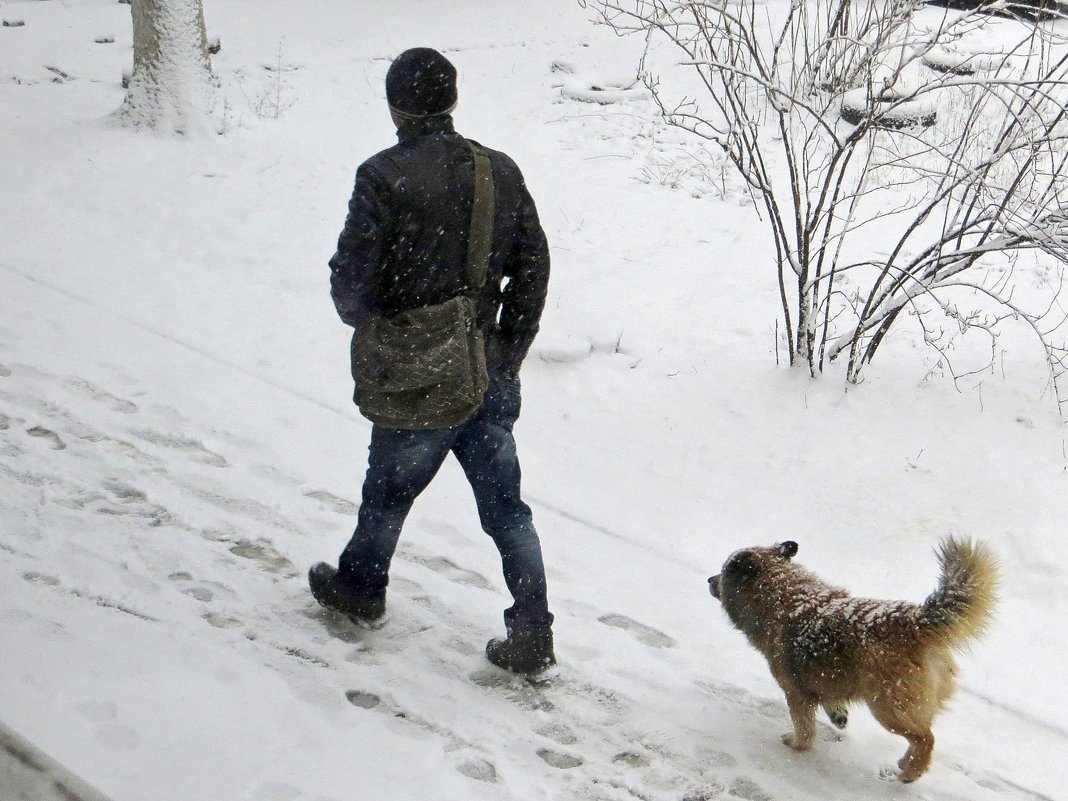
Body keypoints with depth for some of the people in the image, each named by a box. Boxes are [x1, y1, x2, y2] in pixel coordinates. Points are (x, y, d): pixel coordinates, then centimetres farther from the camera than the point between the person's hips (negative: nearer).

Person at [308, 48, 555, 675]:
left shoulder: (384, 177, -16)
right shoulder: (501, 171, 1)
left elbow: (352, 281, -15)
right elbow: (534, 266, 5)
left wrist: (372, 327, 7)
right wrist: (509, 353, 12)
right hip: (490, 379, 4)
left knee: (388, 492, 18)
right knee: (505, 506, 11)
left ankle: (360, 587, 41)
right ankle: (533, 634, 10)